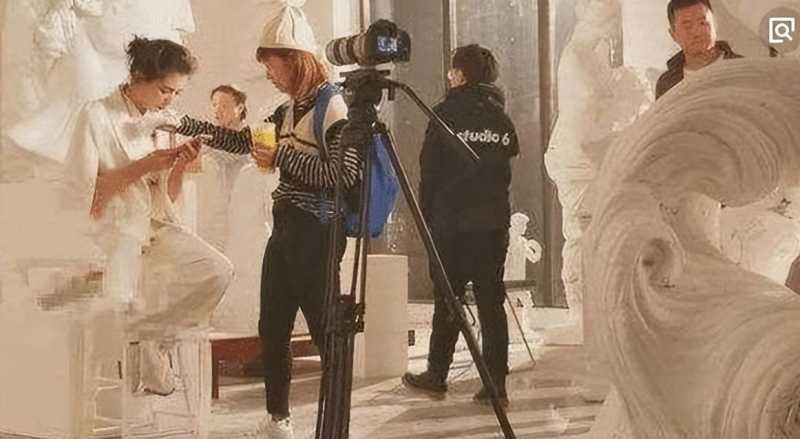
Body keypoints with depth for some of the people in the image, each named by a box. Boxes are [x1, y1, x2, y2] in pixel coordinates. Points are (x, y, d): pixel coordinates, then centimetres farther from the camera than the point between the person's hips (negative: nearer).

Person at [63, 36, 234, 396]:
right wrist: (140, 167, -17)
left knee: (218, 272, -17)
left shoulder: (162, 122, 10)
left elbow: (167, 198, 13)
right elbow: (81, 192, -12)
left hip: (156, 225, 6)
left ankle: (149, 333, 1)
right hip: (111, 228, -6)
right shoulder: (97, 116, -8)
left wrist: (180, 166, -7)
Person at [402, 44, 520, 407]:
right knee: (492, 302, 4)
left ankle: (436, 376, 15)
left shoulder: (446, 113, -4)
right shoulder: (502, 118, 9)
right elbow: (508, 162, 10)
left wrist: (426, 218, 3)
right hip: (494, 224, 4)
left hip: (451, 223, -3)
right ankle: (496, 385, 3)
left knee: (446, 300, 6)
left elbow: (430, 170, -3)